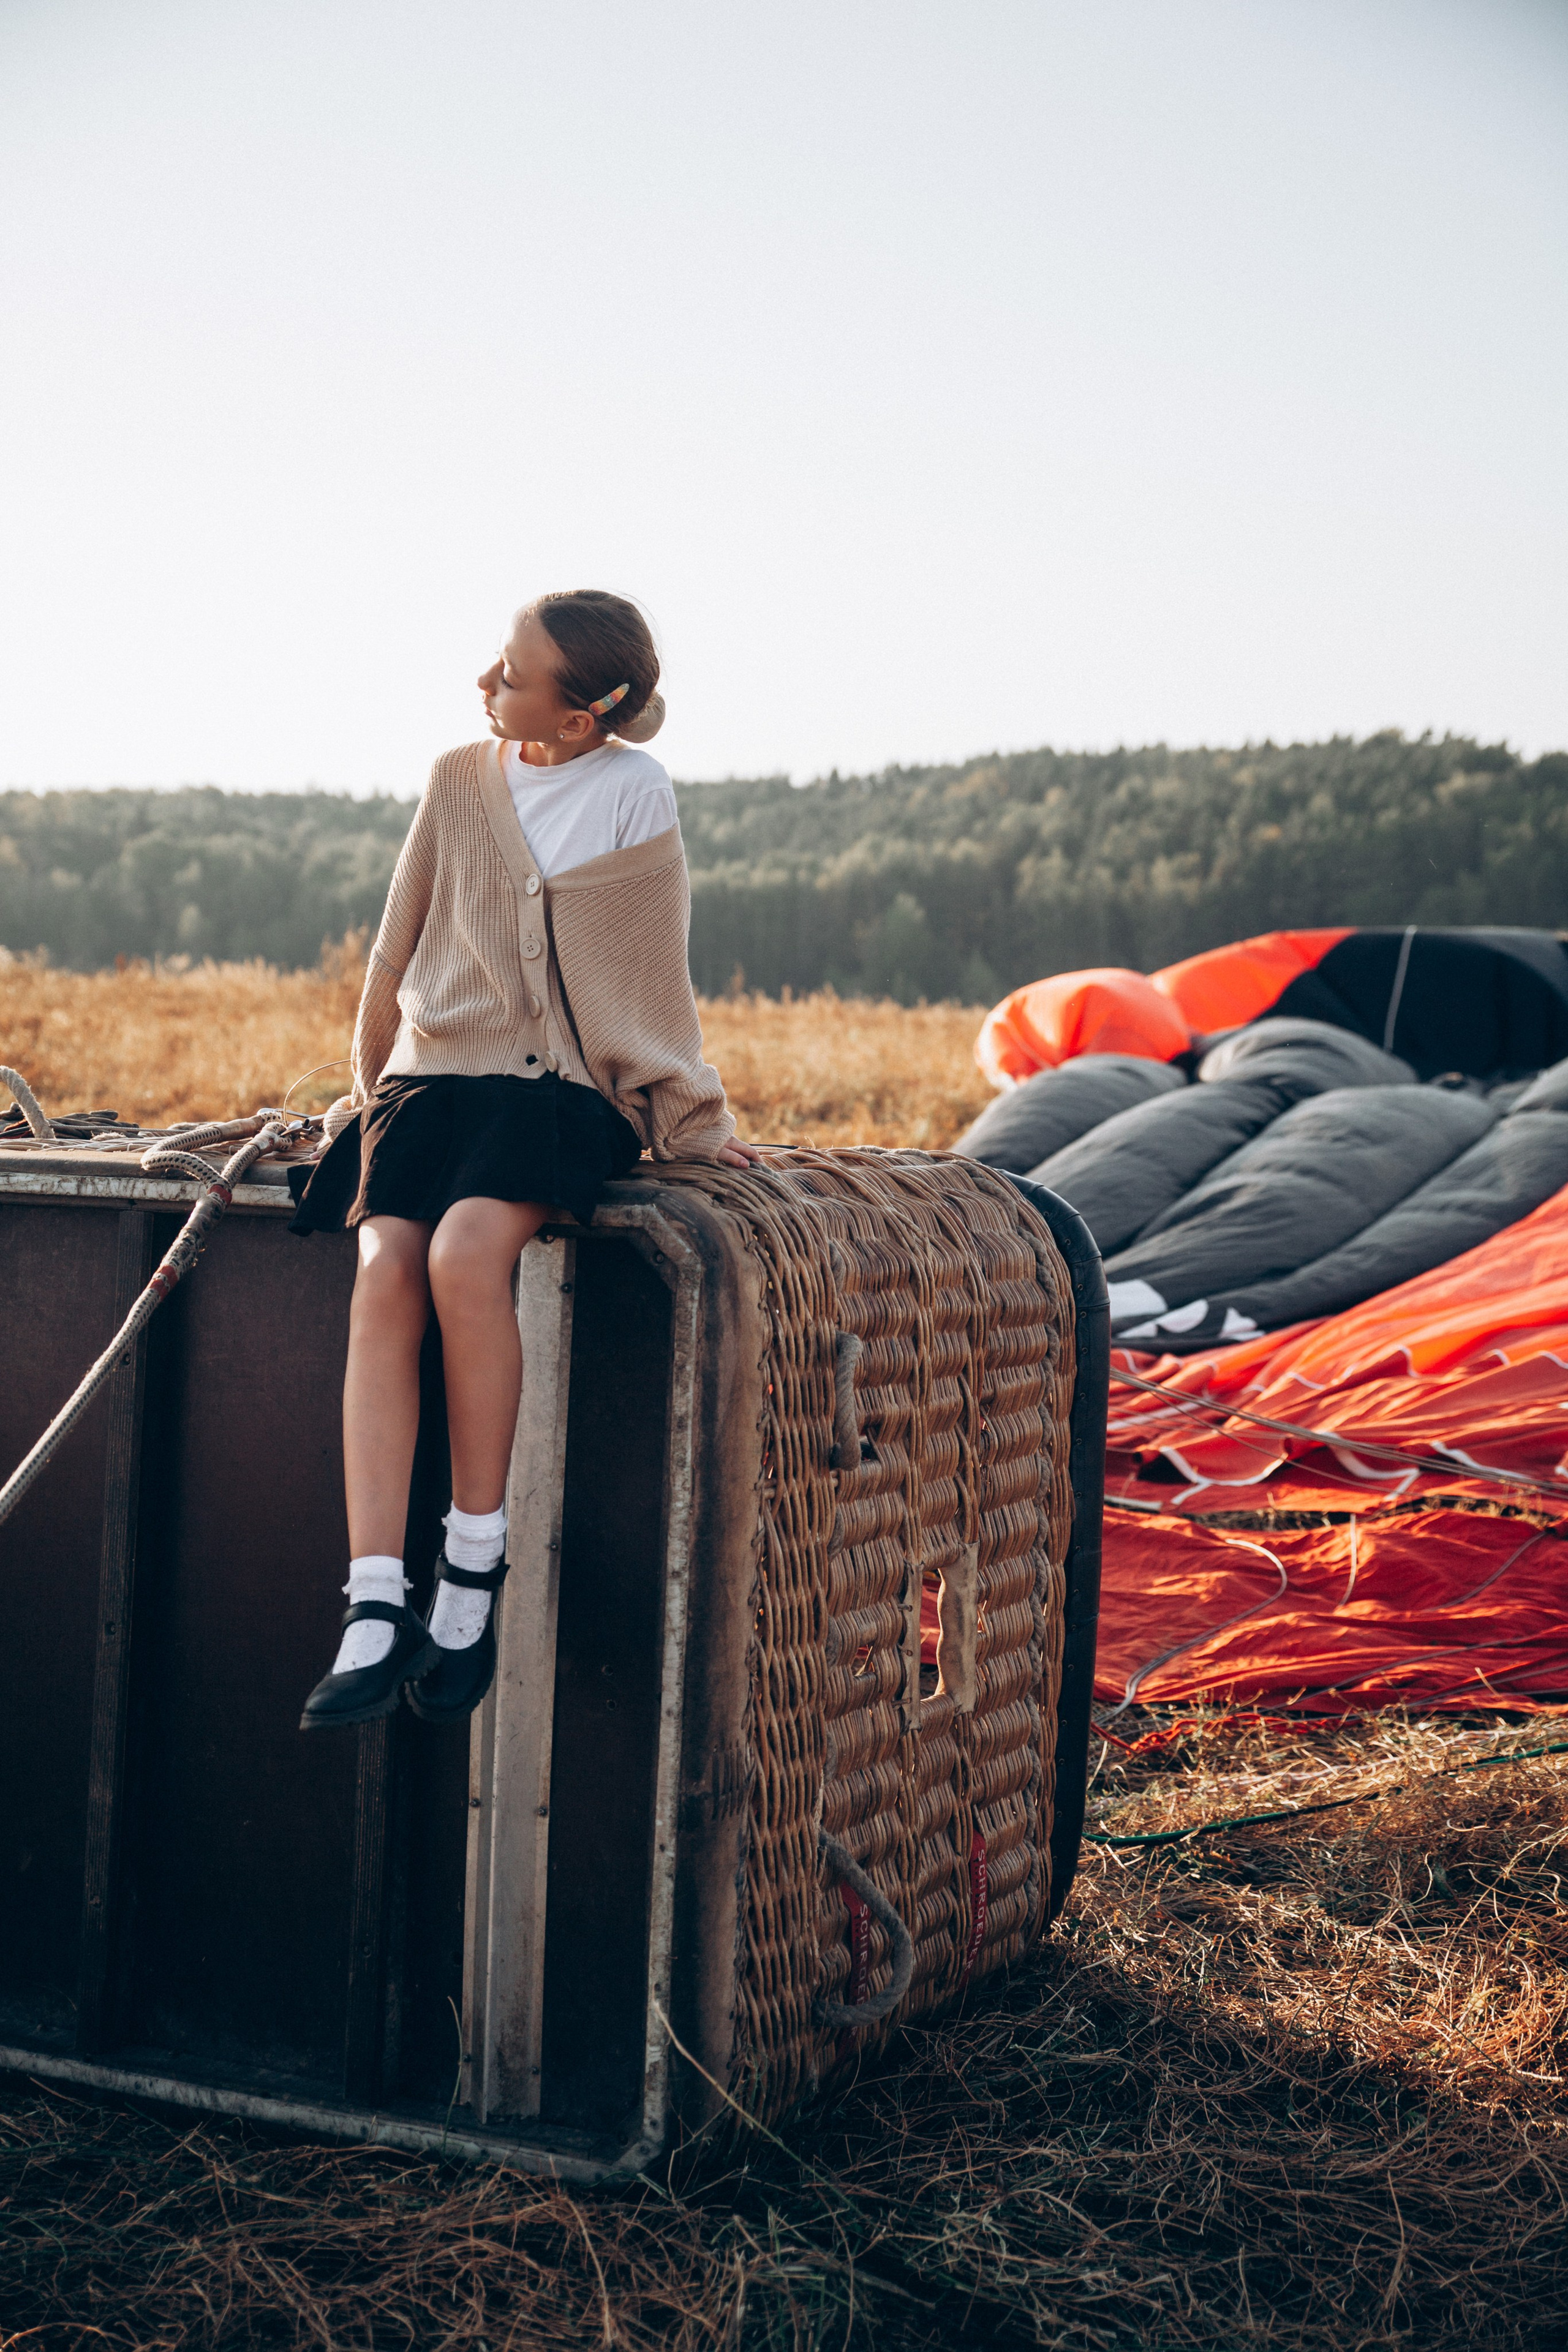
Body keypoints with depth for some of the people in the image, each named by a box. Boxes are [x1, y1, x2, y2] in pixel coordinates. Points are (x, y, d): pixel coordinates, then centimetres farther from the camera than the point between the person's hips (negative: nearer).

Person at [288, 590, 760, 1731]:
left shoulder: (635, 792, 0)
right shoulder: (458, 781, 9)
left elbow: (654, 967, 7)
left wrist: (691, 1119, 10)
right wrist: (372, 1080, 22)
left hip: (570, 1090, -3)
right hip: (440, 1073, 3)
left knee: (466, 1252, -33)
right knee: (384, 1276, -26)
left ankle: (475, 1573, -22)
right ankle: (377, 1615, -31)